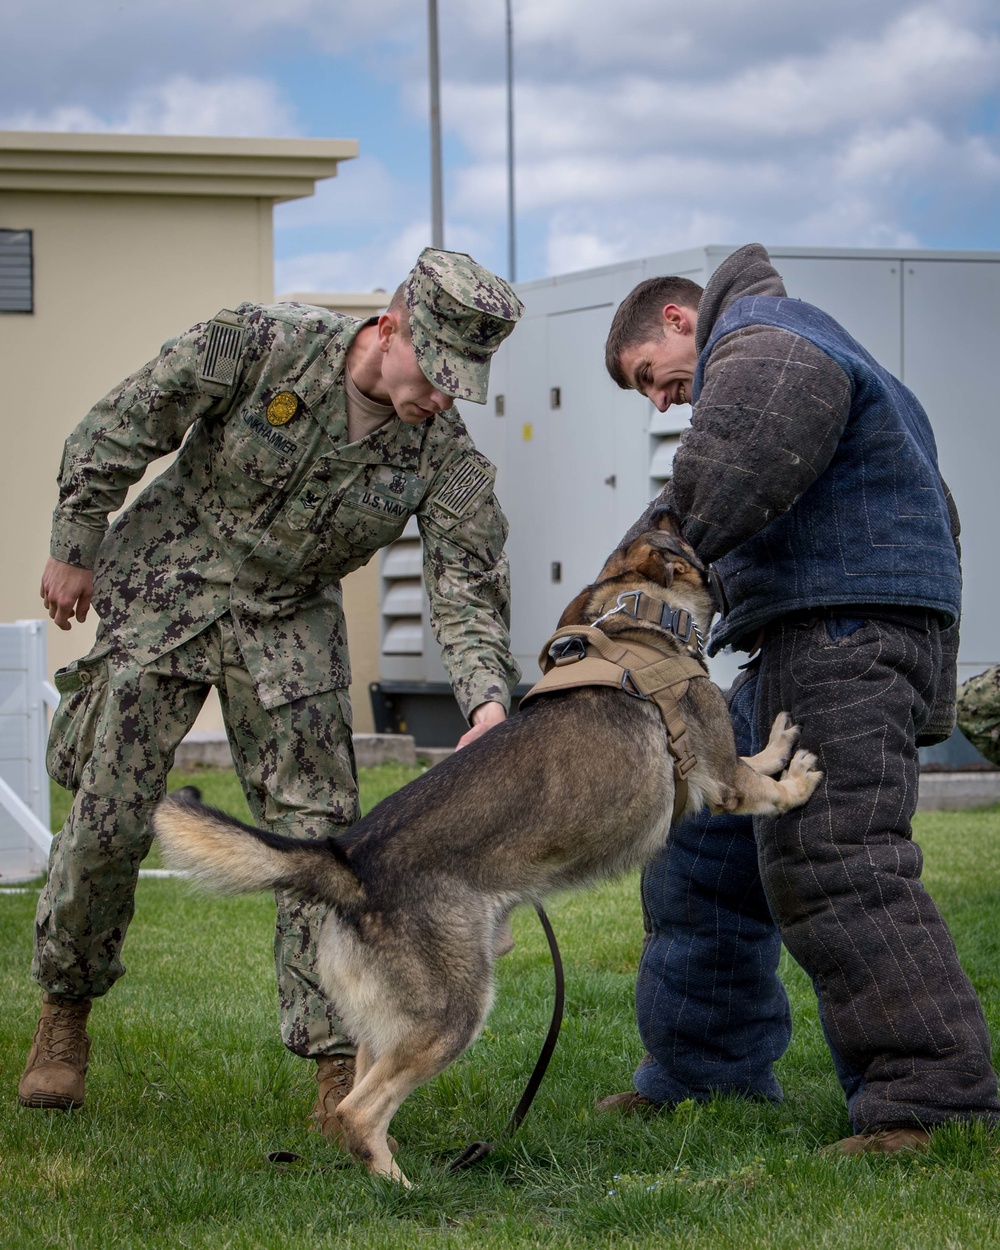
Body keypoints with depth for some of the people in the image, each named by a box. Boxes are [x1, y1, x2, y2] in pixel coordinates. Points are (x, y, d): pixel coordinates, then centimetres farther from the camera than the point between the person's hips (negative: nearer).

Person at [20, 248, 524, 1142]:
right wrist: (75, 548, -3)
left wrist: (488, 700, -37)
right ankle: (65, 1011, 23)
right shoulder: (257, 346, -23)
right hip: (165, 595, -2)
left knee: (317, 834, -7)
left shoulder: (445, 455, -16)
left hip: (291, 624, 2)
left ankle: (339, 1073, -3)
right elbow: (119, 432, -12)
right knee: (108, 820, -1)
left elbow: (468, 587, -19)